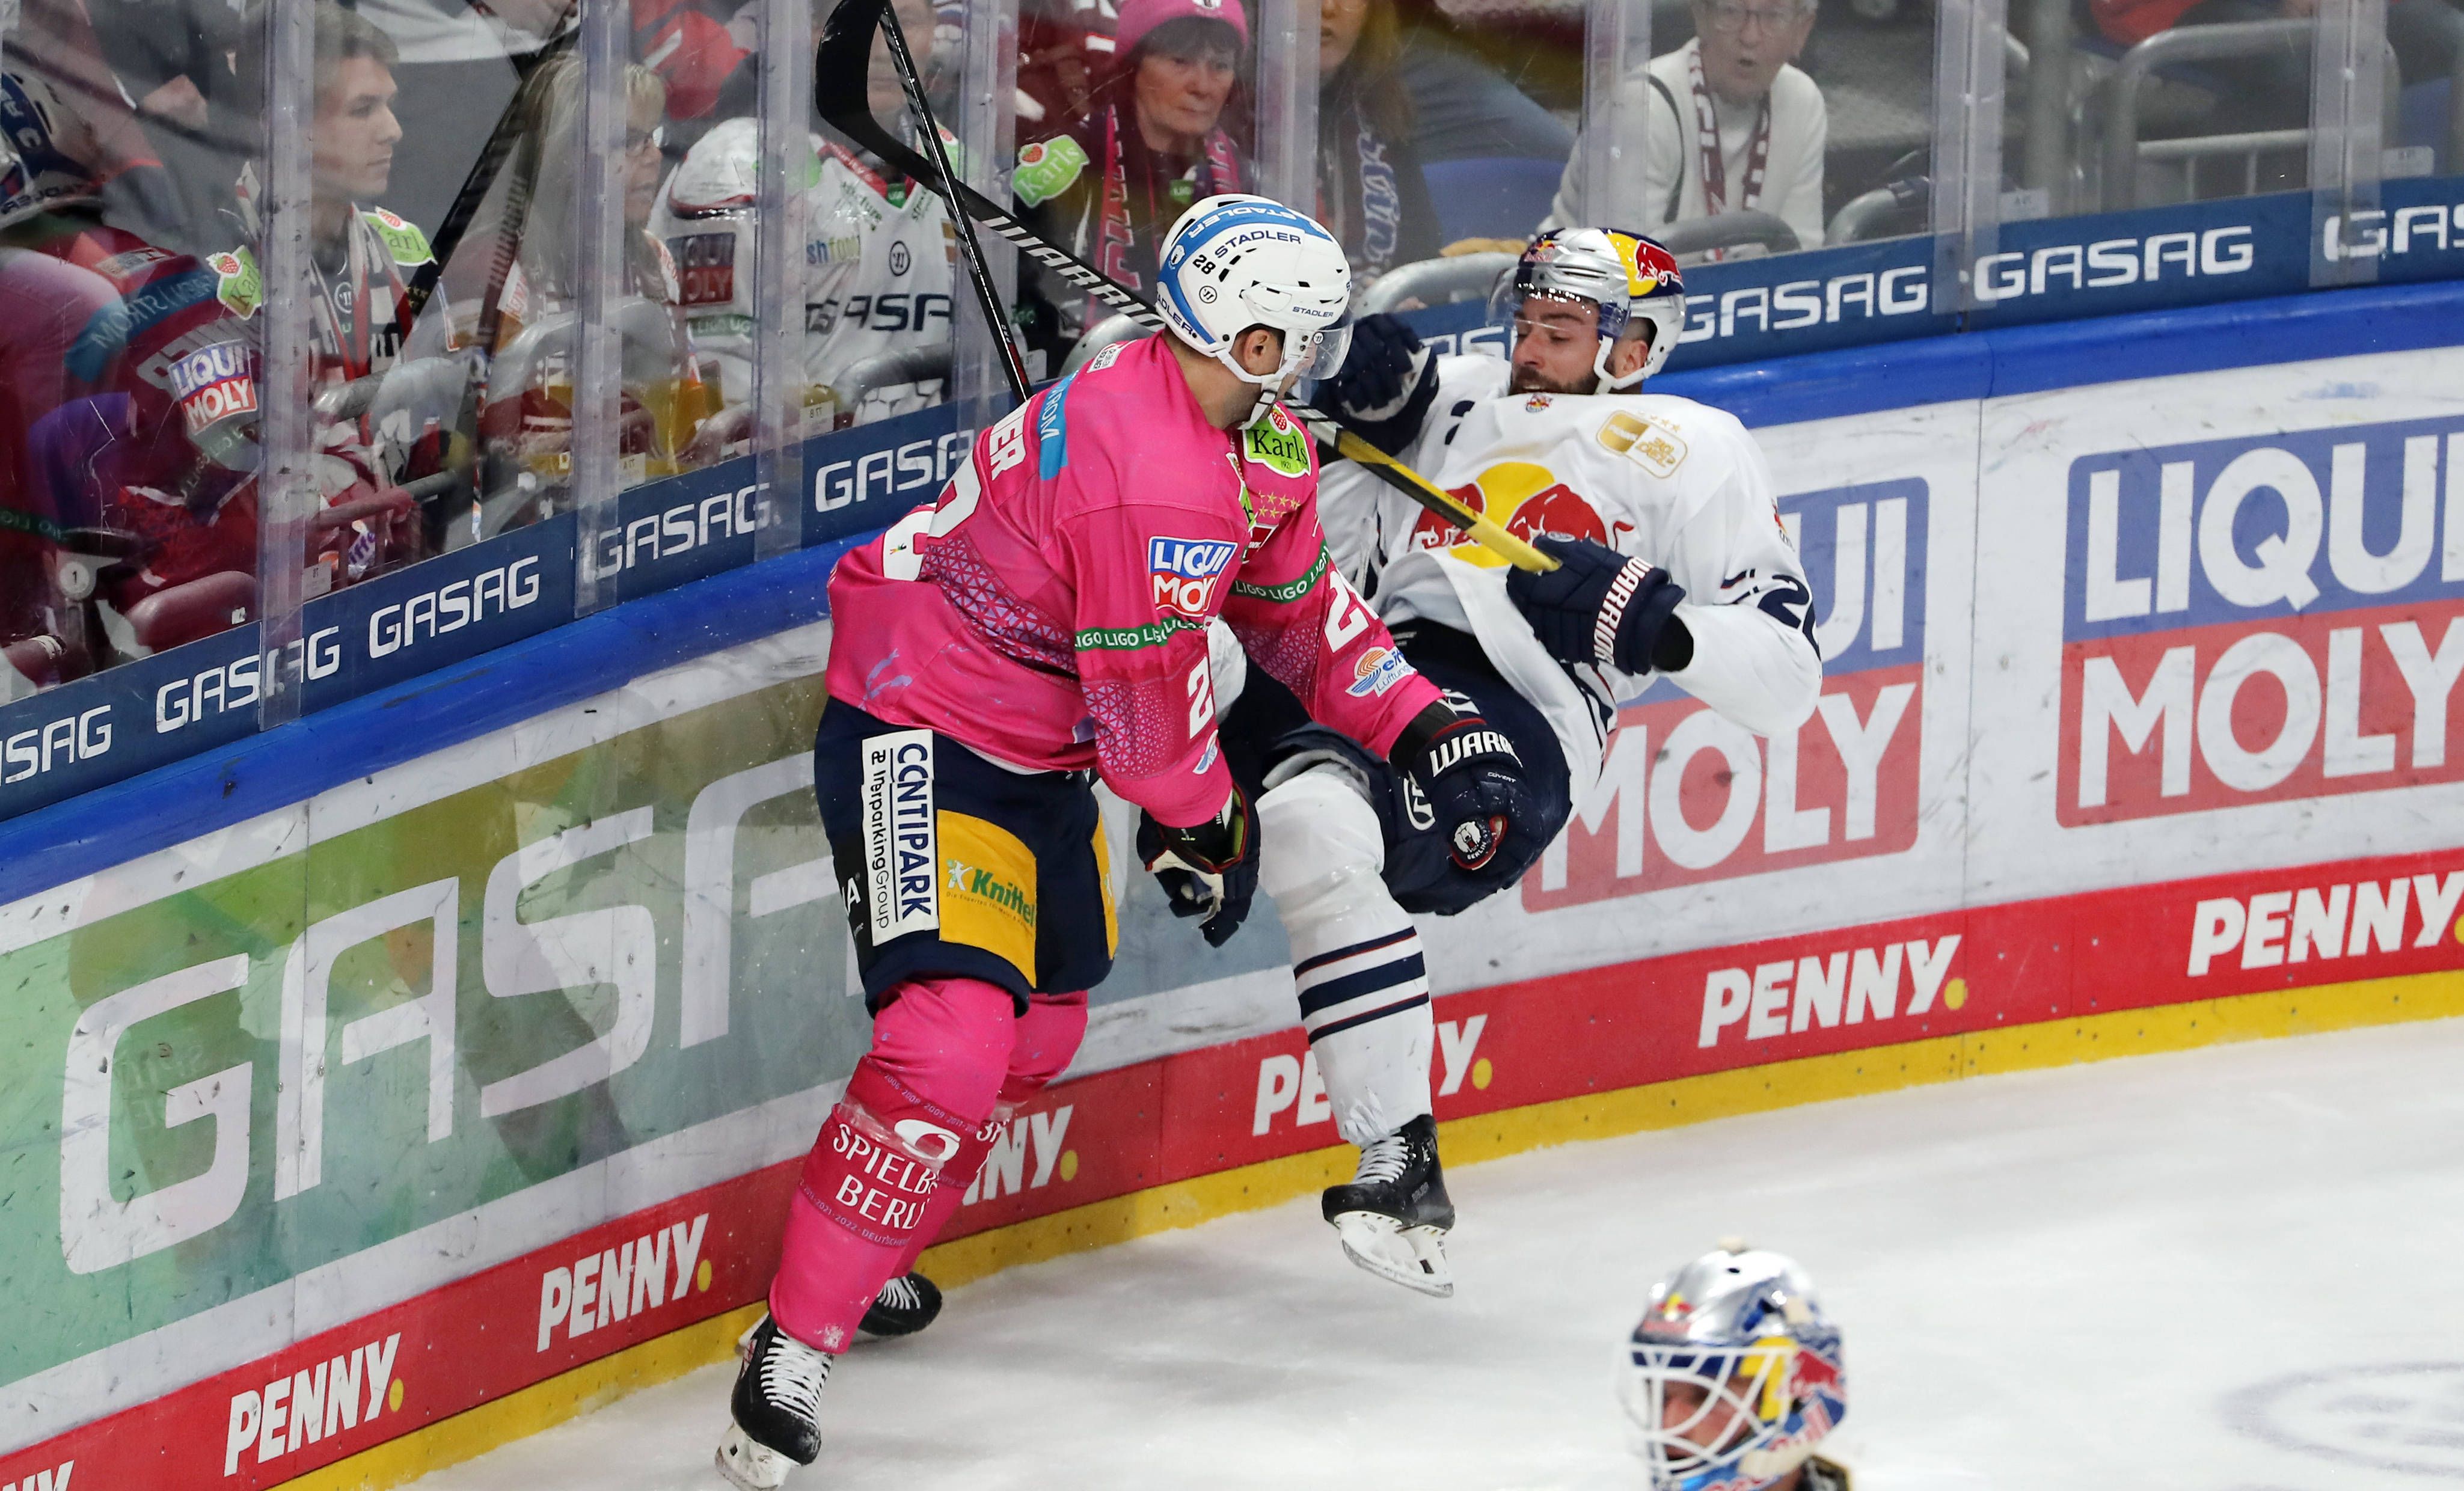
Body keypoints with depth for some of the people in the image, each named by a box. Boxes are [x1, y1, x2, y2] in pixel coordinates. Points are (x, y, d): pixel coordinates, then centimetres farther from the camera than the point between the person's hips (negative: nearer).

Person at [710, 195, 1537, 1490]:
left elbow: (1300, 614, 16)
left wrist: (1429, 729, 7)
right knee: (953, 1039, -24)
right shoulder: (1135, 456, -30)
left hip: (1042, 752, 11)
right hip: (920, 738, -11)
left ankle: (862, 1262, 42)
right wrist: (1202, 826, -3)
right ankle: (792, 1348, -18)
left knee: (1039, 1032, 23)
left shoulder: (1261, 450, 3)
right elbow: (1149, 693, -21)